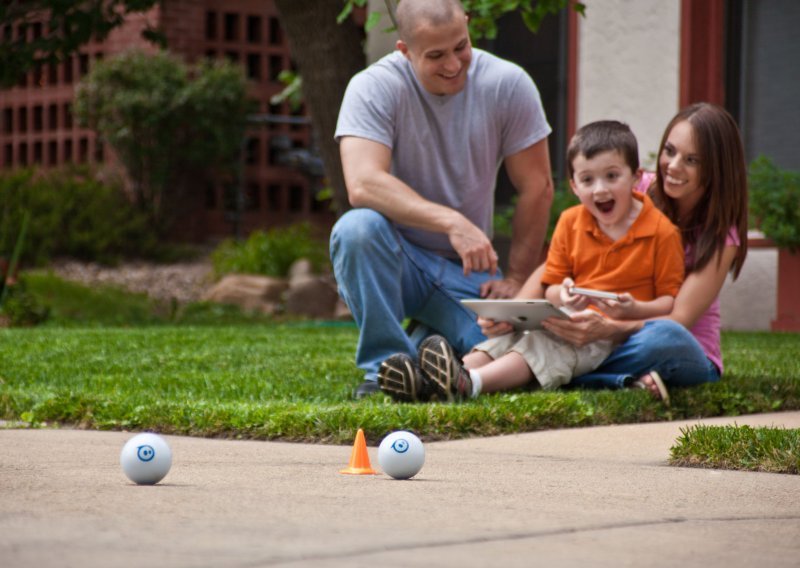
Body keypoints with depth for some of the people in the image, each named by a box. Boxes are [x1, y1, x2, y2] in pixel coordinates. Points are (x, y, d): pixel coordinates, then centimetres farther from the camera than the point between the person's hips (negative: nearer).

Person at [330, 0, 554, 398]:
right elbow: (362, 184, -31)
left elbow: (536, 189, -1)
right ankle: (385, 365, -16)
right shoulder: (374, 87, -16)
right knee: (357, 227, -35)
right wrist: (451, 222, -40)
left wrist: (516, 280, -3)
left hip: (467, 266, 3)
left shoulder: (508, 85, -8)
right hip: (398, 257, -2)